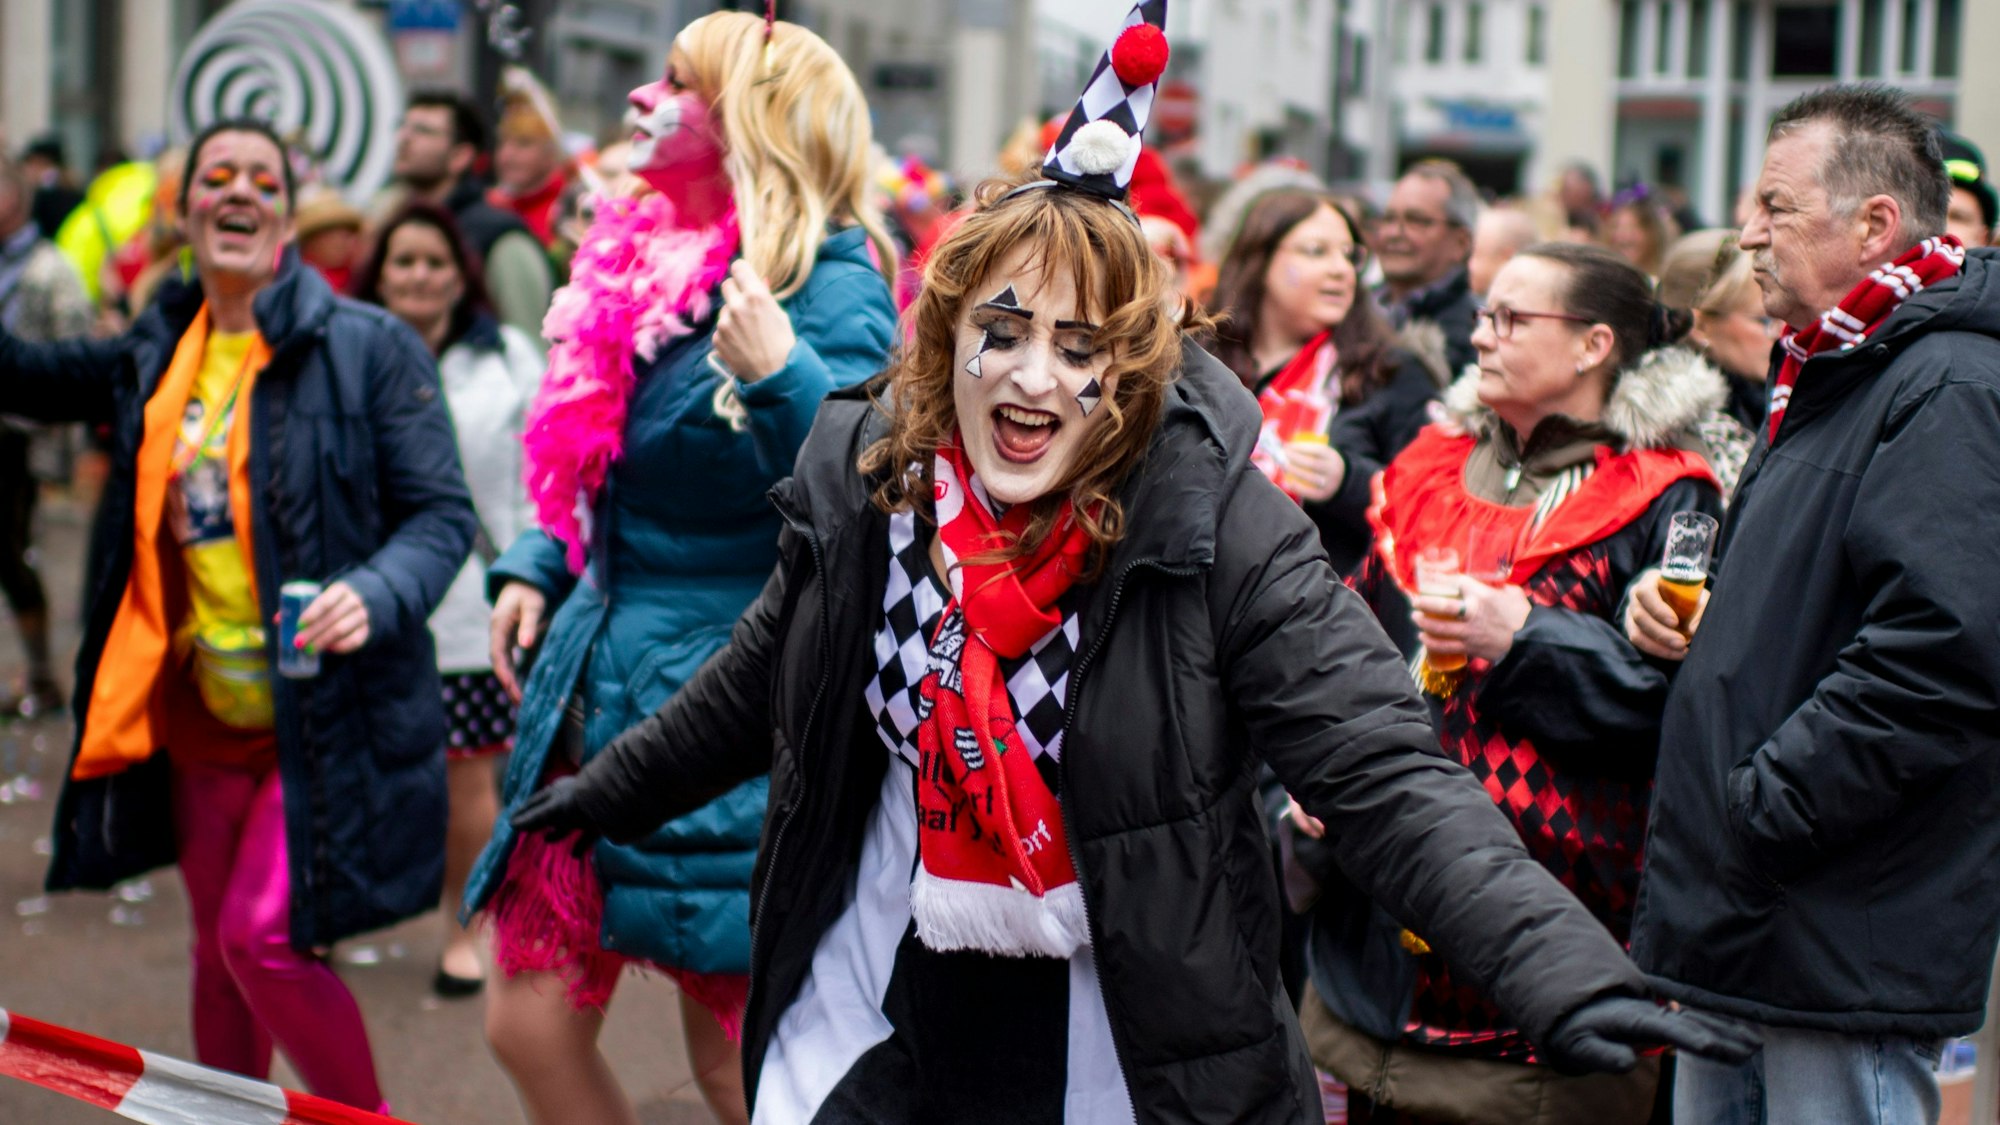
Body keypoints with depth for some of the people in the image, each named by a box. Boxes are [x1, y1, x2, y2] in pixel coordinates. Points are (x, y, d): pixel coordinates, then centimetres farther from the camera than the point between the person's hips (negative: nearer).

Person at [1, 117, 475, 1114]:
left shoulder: (367, 347, -9)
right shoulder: (158, 351, 8)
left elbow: (443, 512, -9)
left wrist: (376, 593, -28)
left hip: (324, 716, -6)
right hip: (200, 714, 6)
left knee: (265, 937, -13)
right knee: (218, 947, 17)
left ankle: (363, 1116, 8)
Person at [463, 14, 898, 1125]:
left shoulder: (829, 281, -13)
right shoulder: (648, 261, 11)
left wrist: (781, 377, -32)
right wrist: (538, 566, 10)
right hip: (599, 688, 8)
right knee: (530, 1024, 11)